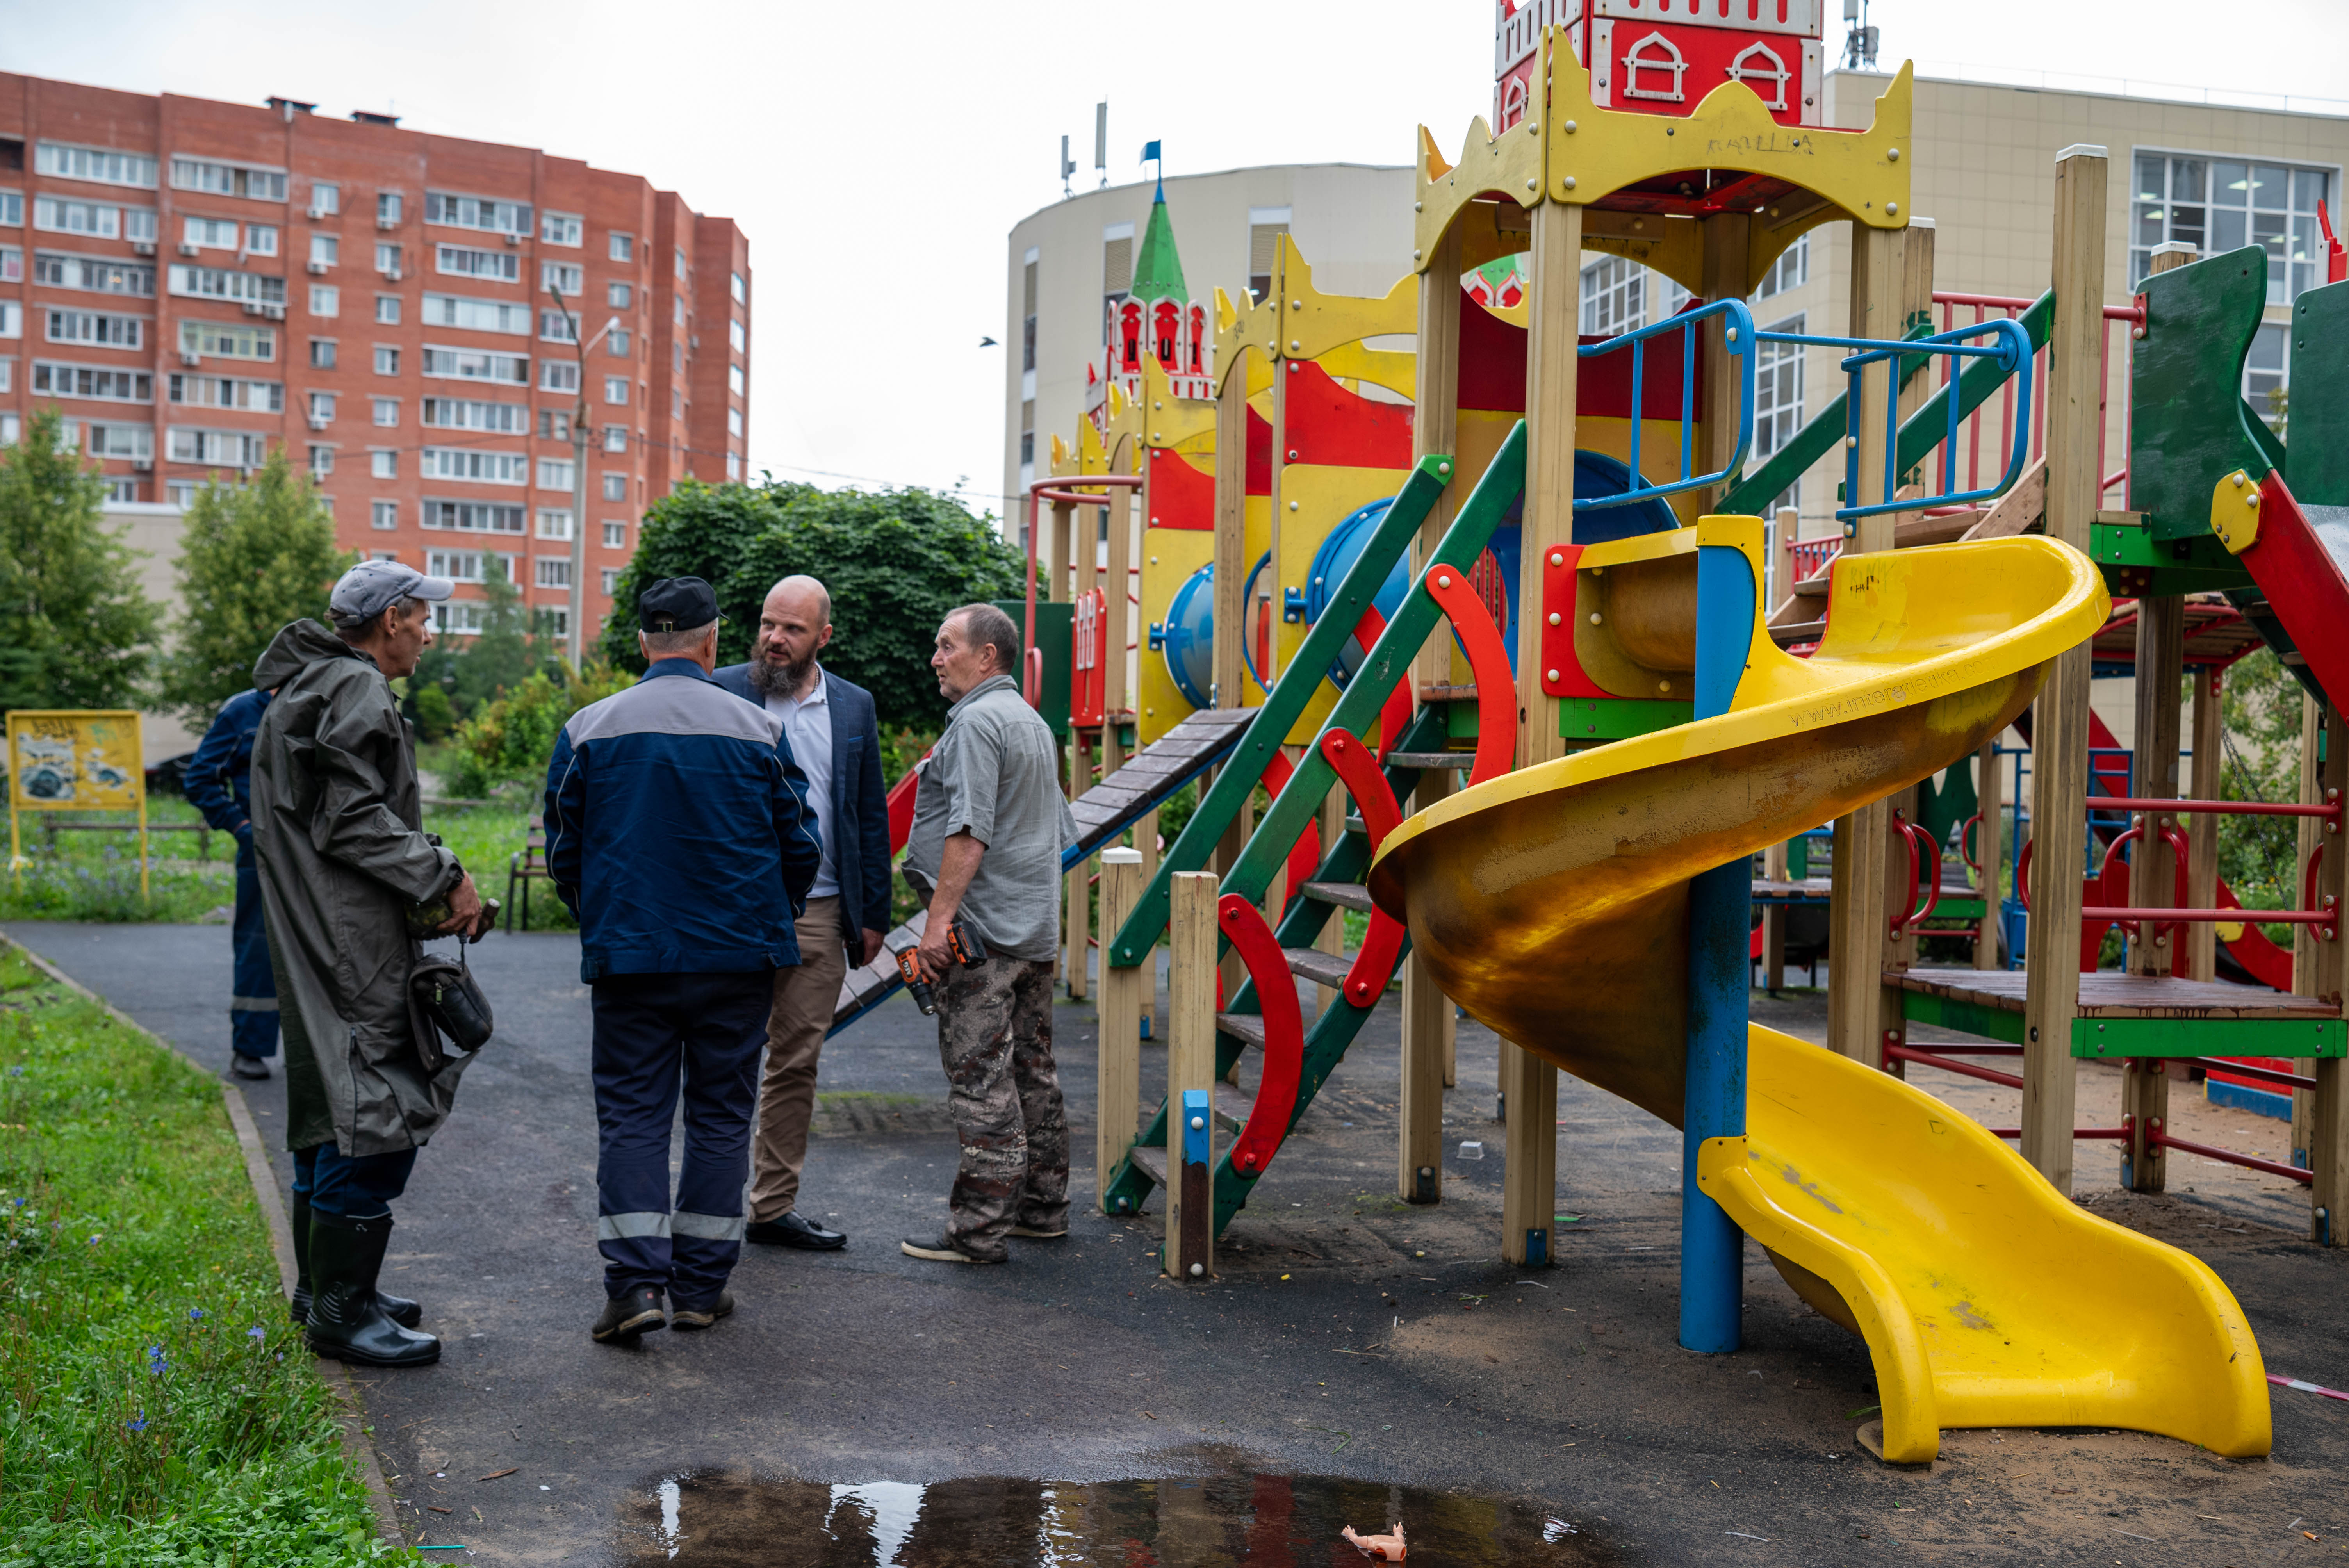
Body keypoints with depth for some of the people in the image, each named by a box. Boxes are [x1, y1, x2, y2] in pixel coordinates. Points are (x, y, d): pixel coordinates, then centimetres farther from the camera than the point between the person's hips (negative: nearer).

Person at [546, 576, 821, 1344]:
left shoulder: (588, 729, 1)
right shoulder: (759, 730, -1)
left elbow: (563, 851, 6)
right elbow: (800, 846, 4)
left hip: (628, 957, 0)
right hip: (739, 960, 0)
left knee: (631, 1115, 6)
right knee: (720, 1115, 9)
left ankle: (635, 1280, -5)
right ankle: (701, 1286, 14)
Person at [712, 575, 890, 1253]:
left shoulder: (854, 707, 9)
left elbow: (871, 817, 13)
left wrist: (874, 914, 9)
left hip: (820, 915, 4)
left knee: (796, 1066, 10)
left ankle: (774, 1207, 19)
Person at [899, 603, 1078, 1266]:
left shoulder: (976, 721, -12)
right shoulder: (1034, 723, 19)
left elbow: (969, 833, -21)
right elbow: (1059, 837, 23)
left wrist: (938, 919, -21)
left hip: (982, 931, -10)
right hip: (1036, 928, 10)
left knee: (981, 1080, -7)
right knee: (1032, 1071, 14)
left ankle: (980, 1229, -4)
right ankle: (1042, 1207, 22)